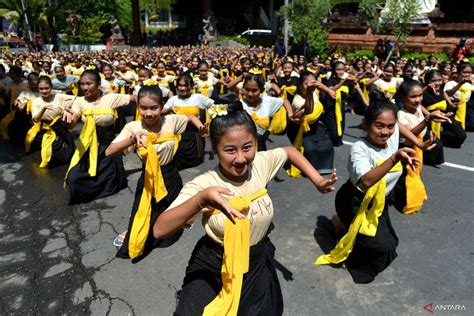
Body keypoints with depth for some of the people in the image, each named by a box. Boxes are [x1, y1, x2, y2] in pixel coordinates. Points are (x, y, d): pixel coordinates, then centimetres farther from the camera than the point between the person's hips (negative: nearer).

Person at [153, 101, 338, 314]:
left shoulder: (261, 163, -14)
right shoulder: (203, 185, -26)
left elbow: (290, 151, 7)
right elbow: (159, 230, -33)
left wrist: (317, 181, -3)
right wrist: (201, 199, -47)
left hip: (258, 261, 4)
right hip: (214, 266, -3)